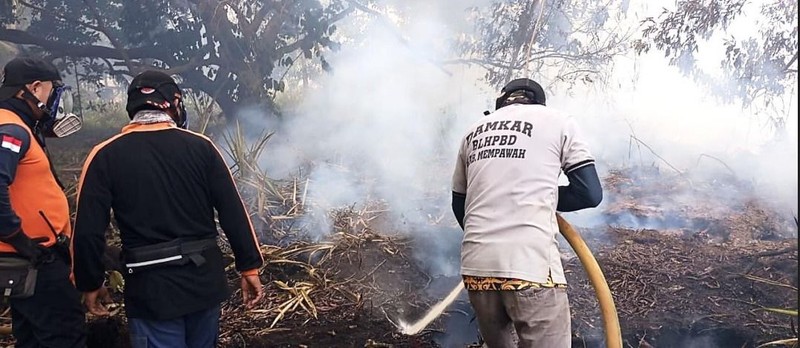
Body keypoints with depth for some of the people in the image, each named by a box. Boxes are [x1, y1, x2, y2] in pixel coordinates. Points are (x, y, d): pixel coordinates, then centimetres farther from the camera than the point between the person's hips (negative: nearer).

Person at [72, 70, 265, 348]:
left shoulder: (106, 156, -6)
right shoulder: (201, 147, -3)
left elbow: (88, 231, -6)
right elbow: (234, 214, -4)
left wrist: (90, 284, 9)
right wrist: (250, 267, 4)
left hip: (150, 288, -2)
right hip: (205, 280, 3)